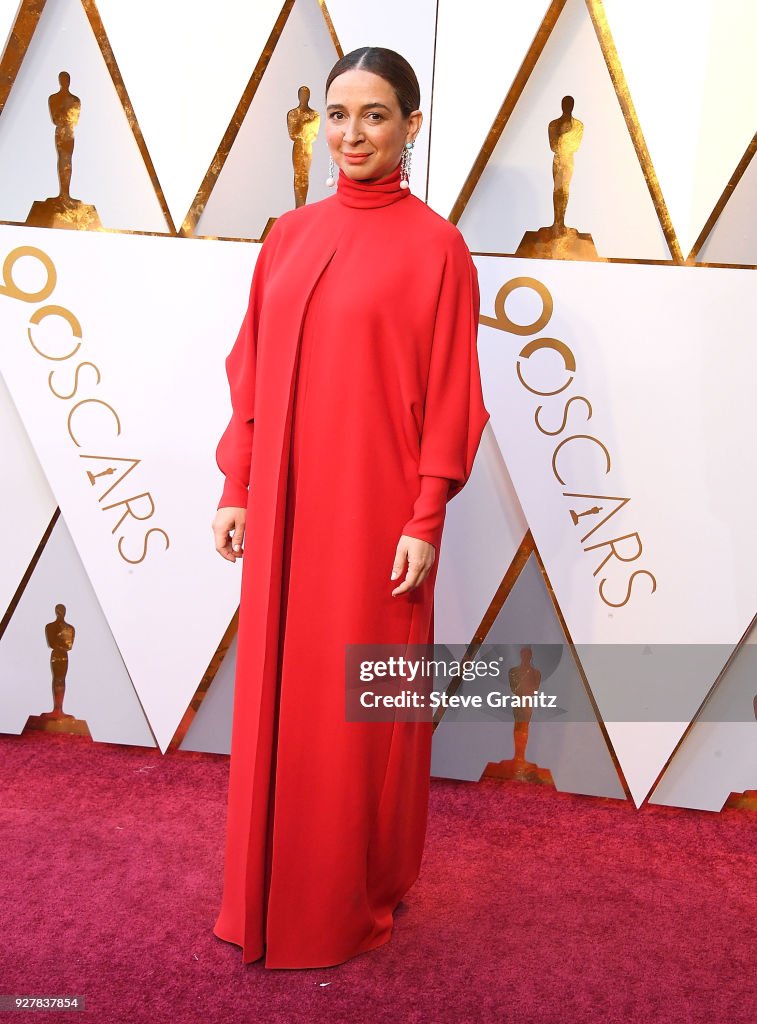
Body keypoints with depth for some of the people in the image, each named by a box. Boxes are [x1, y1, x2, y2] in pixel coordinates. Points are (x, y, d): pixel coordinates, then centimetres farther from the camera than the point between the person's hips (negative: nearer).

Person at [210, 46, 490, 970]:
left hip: (373, 509, -5)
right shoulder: (289, 236, 9)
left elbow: (451, 395, -7)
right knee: (276, 692, 13)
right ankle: (273, 887, 33)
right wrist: (235, 488, 8)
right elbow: (251, 372, 11)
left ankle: (360, 893, 28)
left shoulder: (433, 245, -5)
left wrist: (426, 520, -11)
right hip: (283, 505, 5)